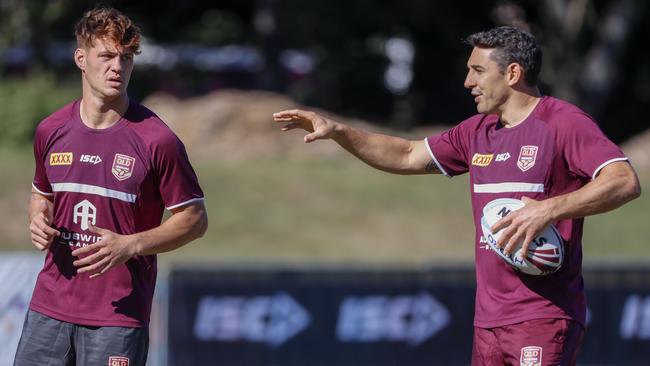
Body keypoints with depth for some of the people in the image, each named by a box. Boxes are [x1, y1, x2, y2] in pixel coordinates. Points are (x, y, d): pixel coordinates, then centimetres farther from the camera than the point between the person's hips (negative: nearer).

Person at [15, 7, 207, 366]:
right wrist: (39, 221, 0)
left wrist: (130, 245, -16)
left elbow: (194, 218, -4)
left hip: (119, 314, -4)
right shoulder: (50, 131, 5)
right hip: (49, 306, 4)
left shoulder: (156, 139, -9)